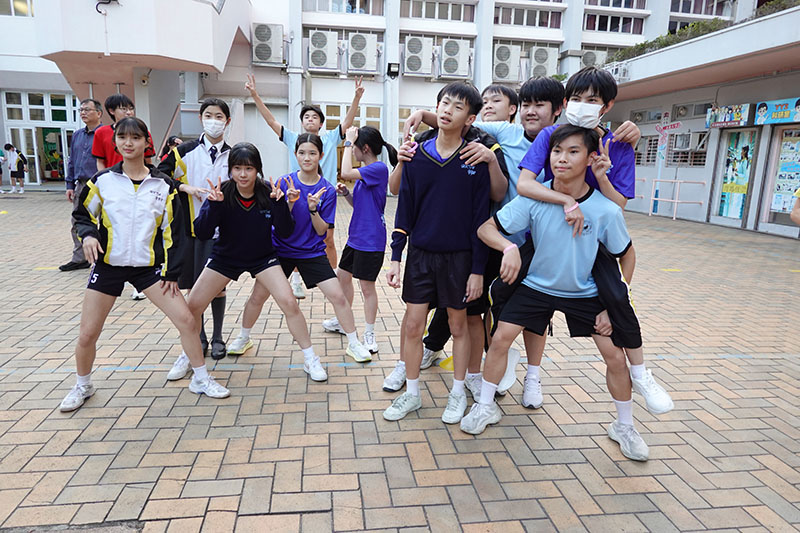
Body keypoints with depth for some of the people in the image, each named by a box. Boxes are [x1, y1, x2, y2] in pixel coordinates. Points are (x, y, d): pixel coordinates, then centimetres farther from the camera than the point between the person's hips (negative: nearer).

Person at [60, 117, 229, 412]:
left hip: (149, 266, 0)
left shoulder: (163, 185, -1)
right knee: (87, 335, 3)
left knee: (186, 319, -8)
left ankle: (201, 379, 11)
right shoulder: (102, 180, -1)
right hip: (107, 265, 1)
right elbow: (83, 214, 11)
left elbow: (172, 230, 1)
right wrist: (88, 235, -11)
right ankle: (83, 386, 32)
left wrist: (172, 272, -2)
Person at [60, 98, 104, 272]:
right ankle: (79, 258, 23)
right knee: (77, 224, 12)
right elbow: (72, 162, 19)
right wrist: (70, 185, 12)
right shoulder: (77, 135, 15)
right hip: (80, 185, 8)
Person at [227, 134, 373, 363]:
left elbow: (322, 230, -8)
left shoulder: (327, 191, -7)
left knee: (338, 296, -8)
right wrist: (290, 201, -24)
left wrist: (313, 209, -25)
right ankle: (243, 338, 31)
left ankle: (354, 344, 11)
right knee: (258, 295, 4)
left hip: (312, 252, 0)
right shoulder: (285, 182, -6)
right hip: (281, 249, 1)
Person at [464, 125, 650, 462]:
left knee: (615, 356, -2)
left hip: (585, 292, 0)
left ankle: (624, 426, 25)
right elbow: (486, 228, -18)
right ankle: (486, 407, 16)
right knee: (500, 338, -7)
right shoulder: (534, 199, -21)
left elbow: (627, 255, -6)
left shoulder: (607, 211, -22)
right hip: (537, 285, 1)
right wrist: (509, 247, -40)